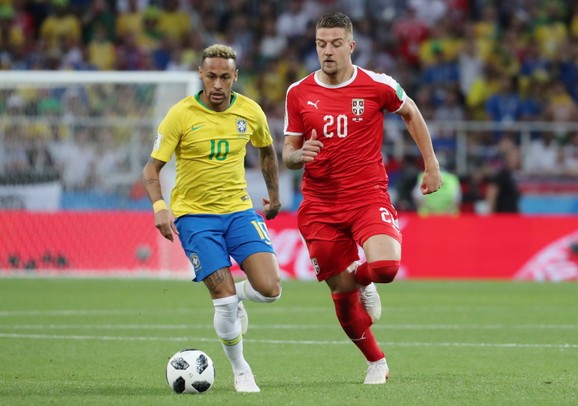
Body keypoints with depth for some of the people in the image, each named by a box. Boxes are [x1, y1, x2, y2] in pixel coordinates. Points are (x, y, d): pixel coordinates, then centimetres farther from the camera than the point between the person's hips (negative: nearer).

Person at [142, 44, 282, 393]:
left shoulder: (250, 112, -1)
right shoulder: (181, 115, -12)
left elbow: (267, 150, 20)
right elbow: (152, 168, -9)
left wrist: (275, 196, 24)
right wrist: (160, 207, -25)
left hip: (239, 210, 3)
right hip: (195, 216, -3)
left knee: (270, 289, -14)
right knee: (225, 299, -12)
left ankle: (236, 298, 22)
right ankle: (240, 371, 12)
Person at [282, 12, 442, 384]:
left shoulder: (377, 86, -4)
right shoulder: (298, 93, 2)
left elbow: (411, 113, 15)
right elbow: (288, 154, 9)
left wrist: (431, 165, 15)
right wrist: (299, 155, -15)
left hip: (369, 196, -2)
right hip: (320, 206, 2)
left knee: (385, 267, -27)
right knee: (341, 294, 3)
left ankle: (361, 278, 12)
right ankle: (377, 362, 27)